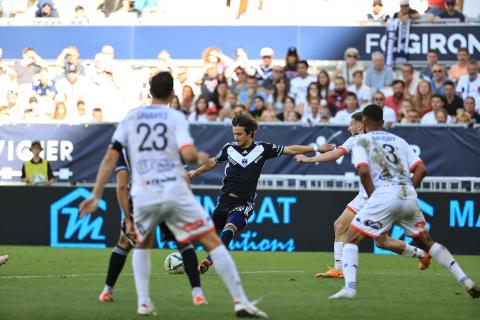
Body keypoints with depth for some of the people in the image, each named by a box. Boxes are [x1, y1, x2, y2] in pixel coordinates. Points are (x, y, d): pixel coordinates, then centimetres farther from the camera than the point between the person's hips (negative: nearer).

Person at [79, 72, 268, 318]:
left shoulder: (131, 118, 13)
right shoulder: (176, 117, 4)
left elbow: (110, 158, 6)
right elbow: (189, 155, -11)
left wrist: (96, 196, 7)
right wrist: (202, 157, 12)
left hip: (143, 194, 3)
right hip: (175, 191, -3)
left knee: (142, 246, 28)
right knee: (213, 242, 2)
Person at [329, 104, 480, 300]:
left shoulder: (362, 142, 10)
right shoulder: (399, 141, 23)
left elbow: (364, 171, -8)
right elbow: (421, 169, 13)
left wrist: (372, 197, 2)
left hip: (384, 194, -5)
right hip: (409, 195, 5)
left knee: (352, 239, 4)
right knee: (426, 242, 21)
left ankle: (349, 287, -17)